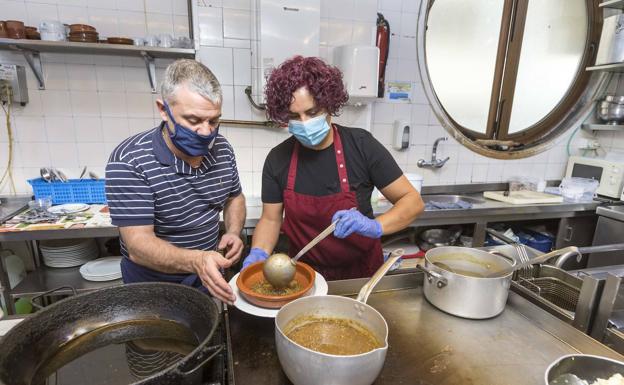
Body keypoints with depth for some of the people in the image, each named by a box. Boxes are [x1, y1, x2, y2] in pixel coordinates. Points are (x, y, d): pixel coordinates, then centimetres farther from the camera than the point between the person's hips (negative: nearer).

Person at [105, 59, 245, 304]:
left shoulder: (222, 149, -9)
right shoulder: (129, 161, -25)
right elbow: (138, 245, -28)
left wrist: (233, 232, -12)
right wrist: (195, 261, -45)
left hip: (210, 275, 5)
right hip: (153, 287, -4)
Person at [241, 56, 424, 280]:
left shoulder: (361, 145, -12)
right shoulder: (277, 159, -6)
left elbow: (412, 201, -9)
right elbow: (270, 219, 2)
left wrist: (375, 226, -25)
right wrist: (258, 253, -17)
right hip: (304, 274, 1)